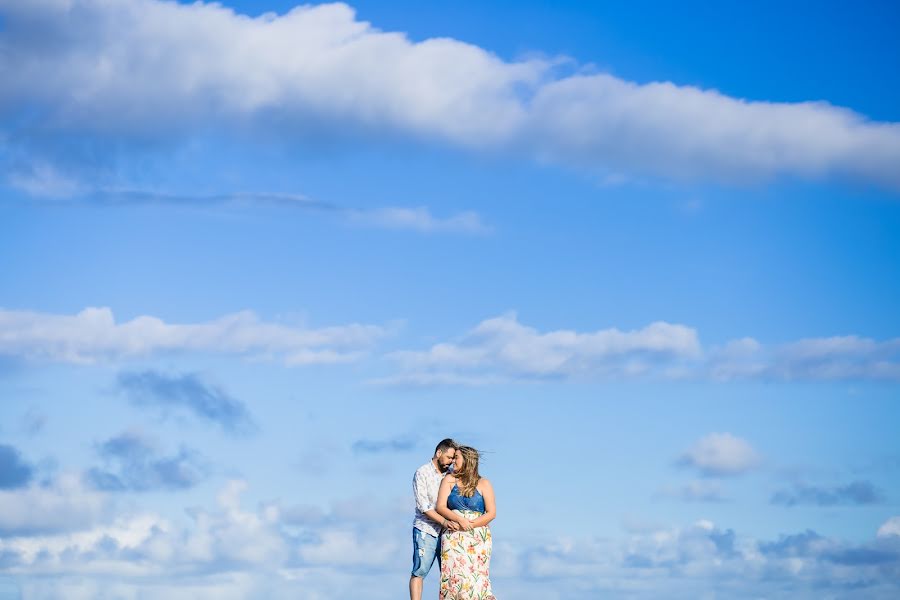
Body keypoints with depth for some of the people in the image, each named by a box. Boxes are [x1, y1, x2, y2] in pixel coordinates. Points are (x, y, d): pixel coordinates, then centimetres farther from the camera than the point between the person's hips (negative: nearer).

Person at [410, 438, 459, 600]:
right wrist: (443, 521, -22)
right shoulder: (422, 473, -3)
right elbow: (423, 505, -11)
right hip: (426, 530, -5)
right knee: (420, 571, -8)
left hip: (446, 532, 5)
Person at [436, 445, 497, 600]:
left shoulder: (483, 484, 5)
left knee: (477, 577, -11)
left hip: (478, 538, -1)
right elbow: (440, 507, 1)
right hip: (454, 537, 1)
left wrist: (470, 525, -13)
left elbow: (491, 513, -1)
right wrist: (460, 520, -14)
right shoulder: (449, 480, 9)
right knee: (454, 576, -11)